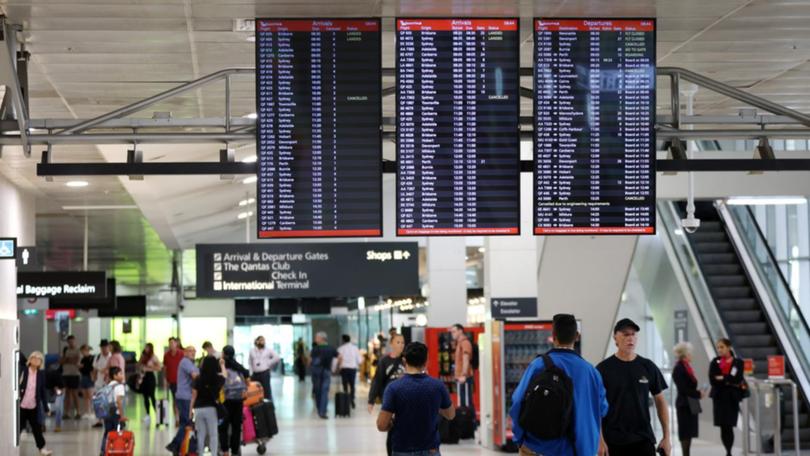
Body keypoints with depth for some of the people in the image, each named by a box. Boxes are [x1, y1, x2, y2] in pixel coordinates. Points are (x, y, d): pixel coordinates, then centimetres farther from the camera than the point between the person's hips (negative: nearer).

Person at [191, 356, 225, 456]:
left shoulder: (198, 379, -5)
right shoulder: (217, 378, -4)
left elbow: (194, 396, -3)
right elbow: (224, 377, 22)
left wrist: (191, 410, 4)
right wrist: (222, 365, 39)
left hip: (198, 409, 1)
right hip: (211, 408, -1)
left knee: (200, 434, 9)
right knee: (213, 435, 5)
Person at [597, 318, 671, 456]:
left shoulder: (648, 367, 6)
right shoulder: (603, 369, -2)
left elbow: (660, 401, 11)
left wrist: (666, 437, 5)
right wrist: (600, 440, -11)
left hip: (643, 439, 2)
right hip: (614, 441, -2)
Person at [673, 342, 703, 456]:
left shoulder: (686, 367, 13)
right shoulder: (679, 369, -15)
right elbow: (683, 389, -19)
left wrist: (697, 392, -1)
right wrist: (698, 394, -13)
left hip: (691, 404, 9)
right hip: (684, 404, -9)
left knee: (689, 432, 11)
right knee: (685, 433, -6)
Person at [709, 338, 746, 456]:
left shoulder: (738, 362, 2)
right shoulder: (715, 362, 7)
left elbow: (736, 378, -13)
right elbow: (712, 381, -5)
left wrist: (722, 378, -8)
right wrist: (730, 383, -10)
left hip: (732, 397, -2)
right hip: (719, 397, 2)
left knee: (729, 426, -9)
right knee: (723, 427, 1)